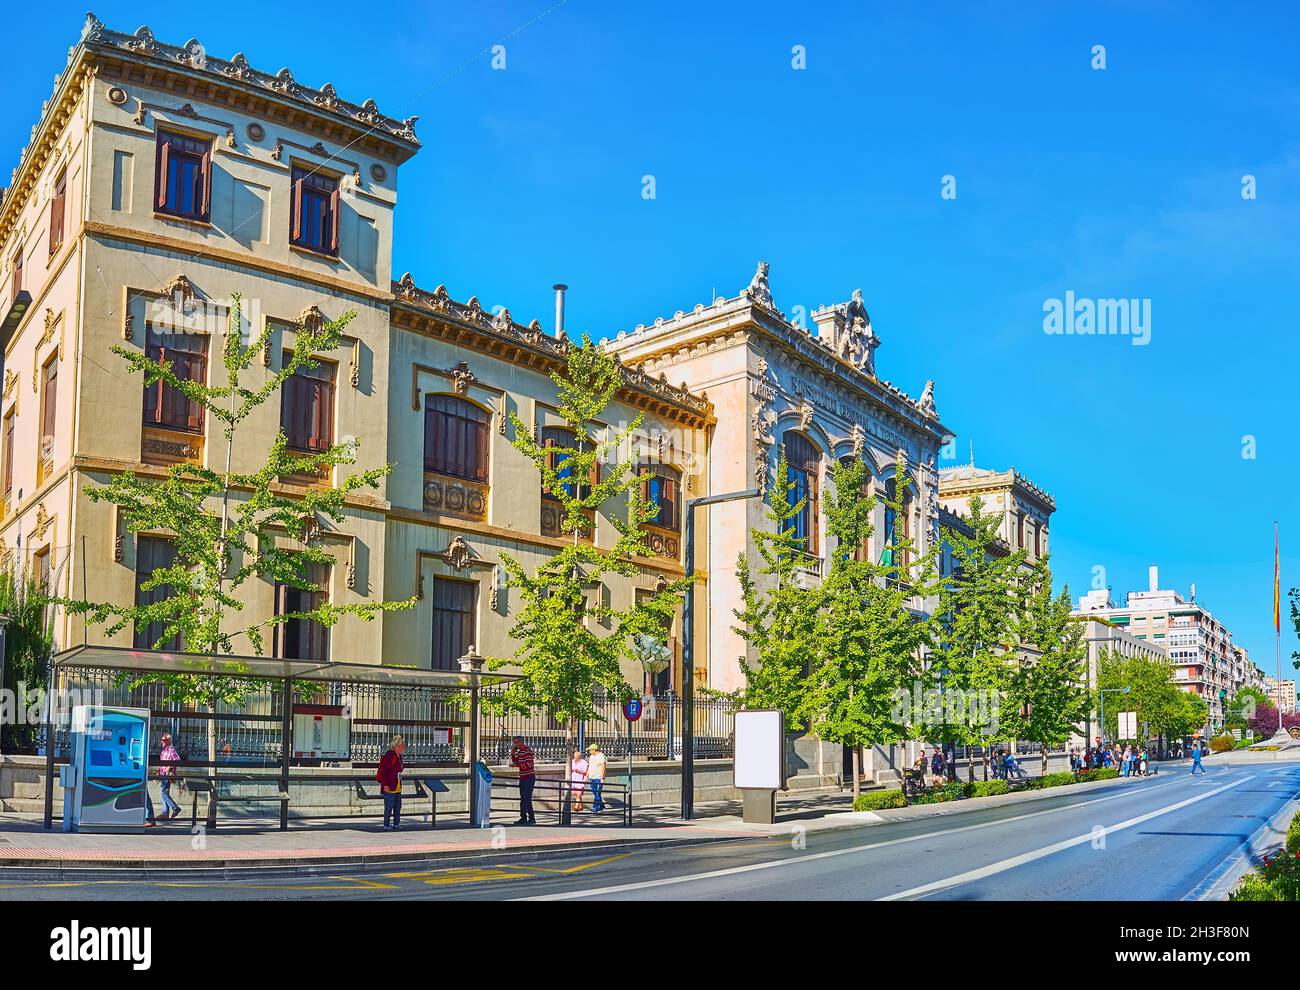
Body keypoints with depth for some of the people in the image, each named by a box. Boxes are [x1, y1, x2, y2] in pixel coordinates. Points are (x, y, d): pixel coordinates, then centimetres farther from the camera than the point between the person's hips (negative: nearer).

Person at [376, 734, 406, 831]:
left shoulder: (399, 756, 13)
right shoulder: (390, 755, -15)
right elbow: (382, 771, -18)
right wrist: (385, 785, -22)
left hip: (397, 787, 9)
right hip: (389, 787, -9)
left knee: (398, 806, 13)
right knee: (389, 806, -4)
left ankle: (396, 825, 21)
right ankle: (386, 826, 4)